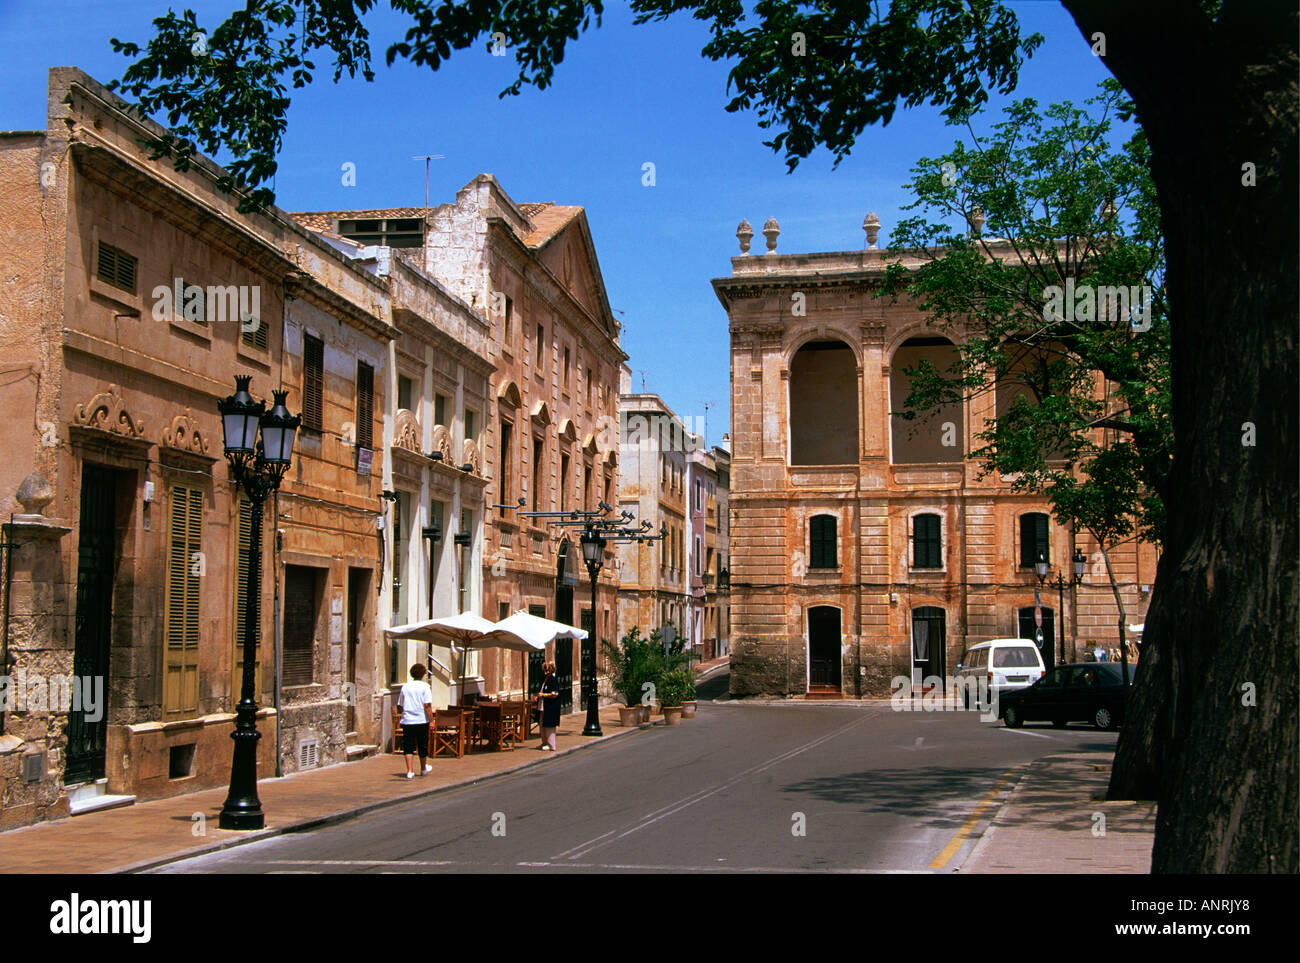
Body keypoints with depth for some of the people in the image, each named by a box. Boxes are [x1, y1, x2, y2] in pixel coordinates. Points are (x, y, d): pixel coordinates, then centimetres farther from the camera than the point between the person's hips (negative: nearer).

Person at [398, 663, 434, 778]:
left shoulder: (405, 687, 8)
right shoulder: (425, 686, -5)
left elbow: (401, 705, 14)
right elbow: (427, 705, -12)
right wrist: (431, 720, -9)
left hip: (407, 721, 2)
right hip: (422, 721, -2)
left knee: (408, 746, 3)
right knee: (423, 746, 13)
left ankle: (409, 771, -5)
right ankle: (423, 769, 28)